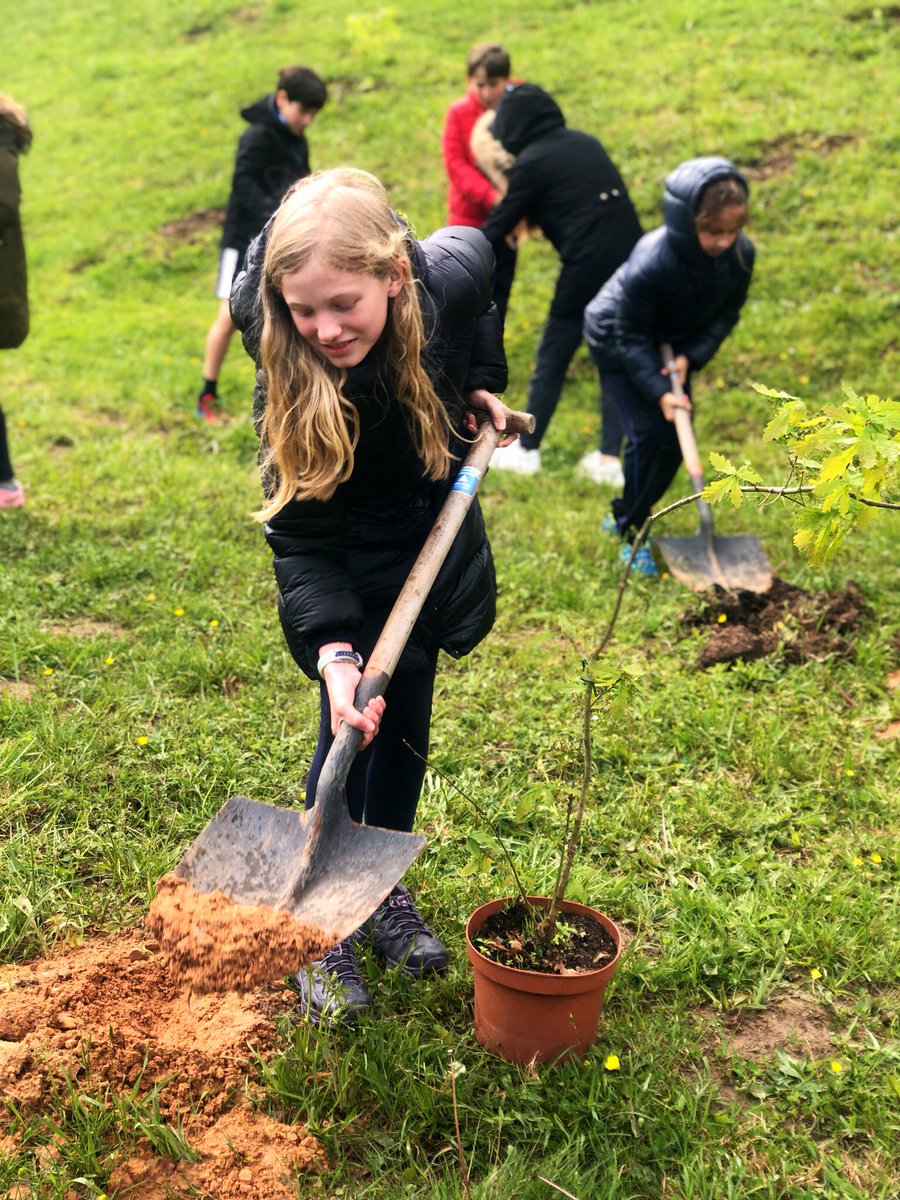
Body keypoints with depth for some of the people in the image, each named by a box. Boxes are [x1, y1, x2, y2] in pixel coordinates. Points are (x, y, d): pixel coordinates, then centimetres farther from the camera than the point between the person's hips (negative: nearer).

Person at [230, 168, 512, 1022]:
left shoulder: (451, 275, -31)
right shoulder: (287, 371, -35)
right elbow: (302, 536, -31)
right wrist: (333, 651, -45)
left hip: (435, 532, 3)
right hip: (350, 558, -3)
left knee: (407, 717, 13)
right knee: (354, 725, -6)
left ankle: (386, 889, 32)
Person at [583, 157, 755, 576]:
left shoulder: (740, 253, -25)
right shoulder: (650, 263, -40)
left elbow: (727, 313, -9)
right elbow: (631, 337, -28)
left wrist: (690, 357, -21)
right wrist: (659, 391, -32)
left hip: (671, 340, 6)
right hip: (615, 336, -6)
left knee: (676, 436, 6)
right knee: (648, 432, -11)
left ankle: (627, 515, 26)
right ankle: (630, 530, 6)